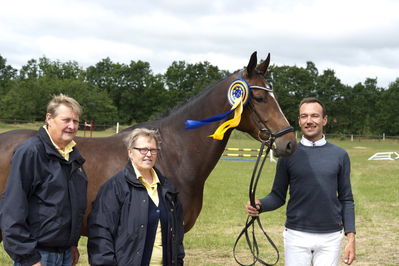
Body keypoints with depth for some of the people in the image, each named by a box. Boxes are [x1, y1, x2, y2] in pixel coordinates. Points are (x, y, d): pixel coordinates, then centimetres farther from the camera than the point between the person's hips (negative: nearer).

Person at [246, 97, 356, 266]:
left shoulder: (339, 155, 3)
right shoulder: (288, 154, 1)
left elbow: (346, 200, 5)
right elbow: (278, 196, 4)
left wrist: (351, 238, -2)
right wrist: (259, 205, -17)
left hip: (330, 237, 1)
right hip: (296, 235, 0)